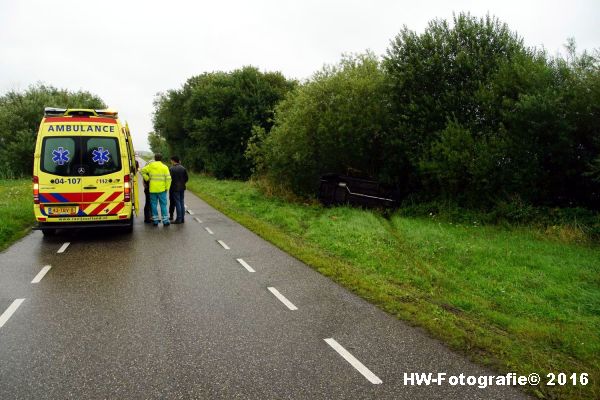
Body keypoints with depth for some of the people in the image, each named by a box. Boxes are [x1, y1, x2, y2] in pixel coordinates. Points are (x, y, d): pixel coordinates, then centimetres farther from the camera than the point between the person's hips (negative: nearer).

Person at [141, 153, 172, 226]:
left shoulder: (150, 166, 3)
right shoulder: (164, 167, -3)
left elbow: (142, 171, 4)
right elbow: (168, 178, -7)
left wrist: (147, 179, 7)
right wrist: (167, 188, 1)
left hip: (152, 189, 2)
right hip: (162, 189, -2)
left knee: (154, 205, 9)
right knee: (163, 205, 4)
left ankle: (155, 220, 12)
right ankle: (165, 220, 4)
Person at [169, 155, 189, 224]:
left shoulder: (171, 169, -12)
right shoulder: (183, 168, 5)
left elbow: (170, 179, -13)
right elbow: (186, 178, 8)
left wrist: (170, 187, 3)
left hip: (175, 188, -5)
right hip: (182, 188, 6)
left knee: (177, 203, -2)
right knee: (182, 202, 11)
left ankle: (179, 219, 0)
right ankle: (182, 218, 15)